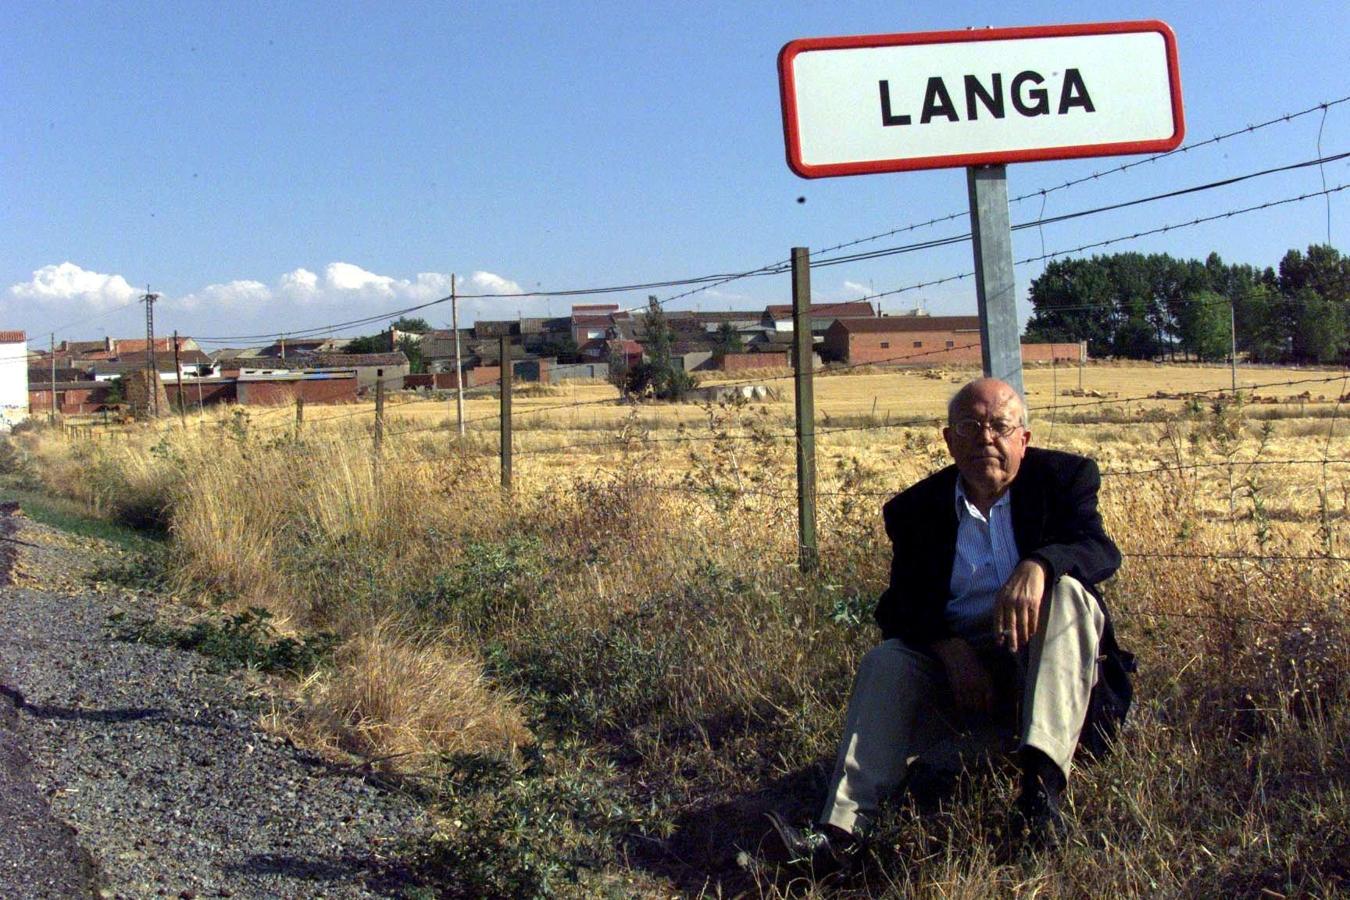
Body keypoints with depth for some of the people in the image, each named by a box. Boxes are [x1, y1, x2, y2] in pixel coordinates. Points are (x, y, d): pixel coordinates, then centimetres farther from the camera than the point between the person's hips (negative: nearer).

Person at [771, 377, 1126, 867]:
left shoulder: (1063, 477, 0)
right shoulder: (916, 509, 4)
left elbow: (1101, 549, -18)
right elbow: (901, 606, -1)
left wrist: (1038, 566, -41)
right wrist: (950, 650, -23)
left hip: (1041, 659, -1)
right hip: (953, 655, 2)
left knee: (1067, 589, -30)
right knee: (887, 661, -25)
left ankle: (1043, 778, -43)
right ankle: (842, 830, -39)